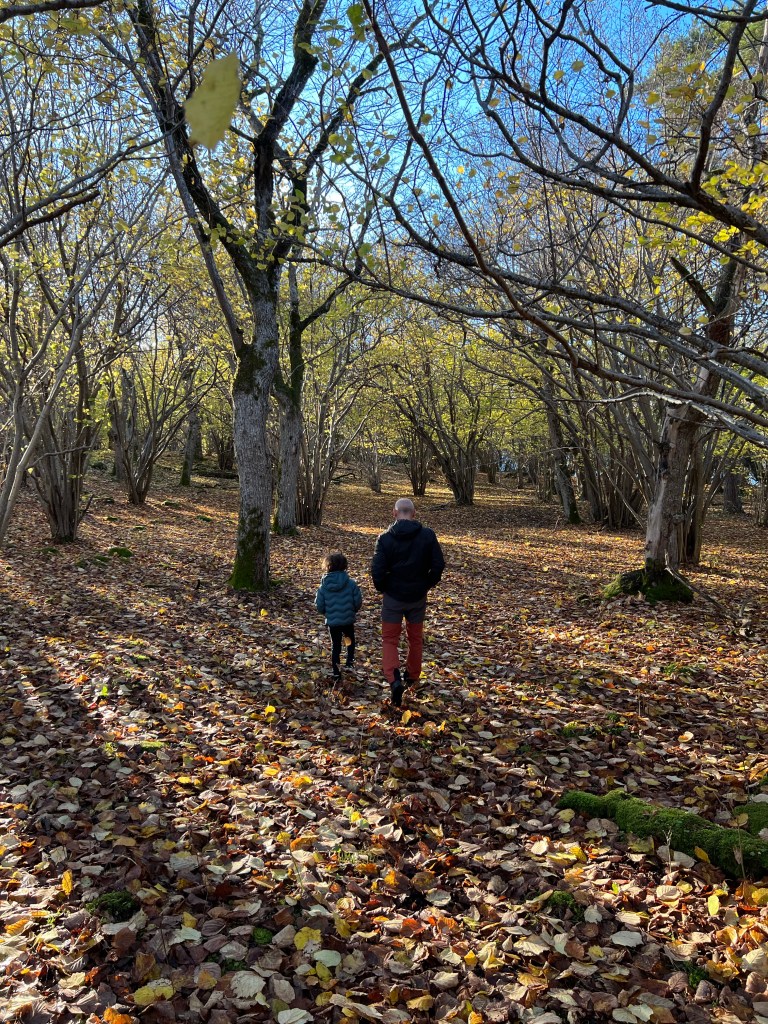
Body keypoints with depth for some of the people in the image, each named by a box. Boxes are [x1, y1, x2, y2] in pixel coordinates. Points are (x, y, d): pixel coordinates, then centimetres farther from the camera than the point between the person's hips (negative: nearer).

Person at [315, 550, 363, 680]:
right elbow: (358, 601, -8)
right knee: (350, 639, 29)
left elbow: (319, 605, -6)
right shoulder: (351, 583, -13)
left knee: (335, 645, 13)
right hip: (348, 620, -1)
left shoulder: (324, 585, -10)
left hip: (332, 621, 1)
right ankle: (350, 660, 31)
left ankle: (336, 672, 12)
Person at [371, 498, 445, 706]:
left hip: (393, 597, -2)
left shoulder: (385, 538, -12)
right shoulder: (428, 535, -8)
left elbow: (377, 570, -15)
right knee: (415, 638, 21)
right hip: (418, 597, 2)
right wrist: (428, 584, 8)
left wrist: (382, 588, 4)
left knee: (390, 639, 8)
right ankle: (412, 676, 36)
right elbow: (438, 564, -8)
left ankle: (394, 679, -12)